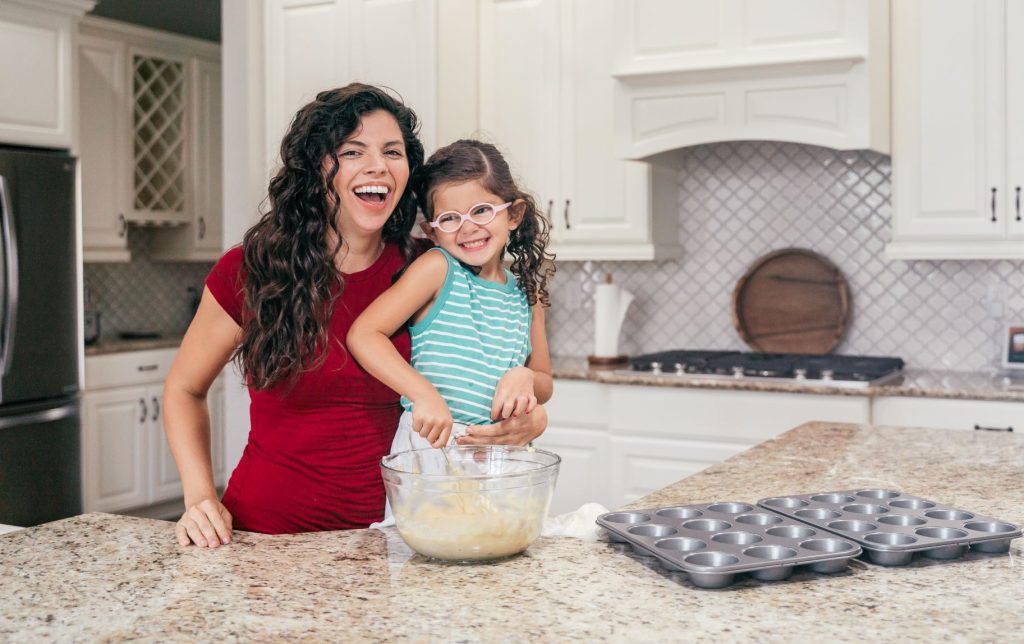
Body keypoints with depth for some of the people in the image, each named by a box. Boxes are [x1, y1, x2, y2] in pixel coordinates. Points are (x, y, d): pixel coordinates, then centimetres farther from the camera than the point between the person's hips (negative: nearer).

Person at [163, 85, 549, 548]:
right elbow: (184, 390, 10)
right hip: (266, 531, 0)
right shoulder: (250, 271, -4)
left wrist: (524, 423, -11)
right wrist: (200, 497, -4)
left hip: (382, 528, 0)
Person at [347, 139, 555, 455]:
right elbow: (362, 335, -14)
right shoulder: (437, 268, -6)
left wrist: (525, 378, -7)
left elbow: (544, 385, 16)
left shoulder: (527, 293, 8)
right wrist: (425, 394, -25)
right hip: (432, 441, -5)